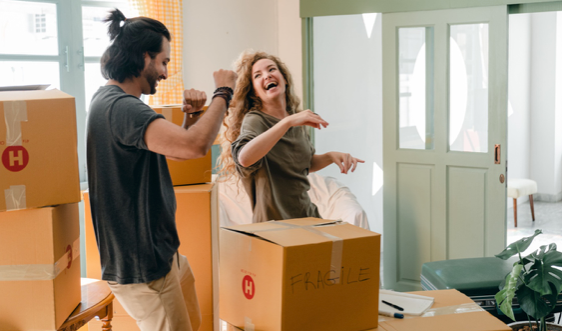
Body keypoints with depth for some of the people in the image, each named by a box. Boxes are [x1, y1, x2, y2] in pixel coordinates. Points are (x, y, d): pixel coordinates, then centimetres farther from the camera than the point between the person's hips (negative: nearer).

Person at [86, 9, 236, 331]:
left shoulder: (113, 102, 12)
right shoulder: (120, 107, -23)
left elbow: (176, 149, 19)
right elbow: (195, 145, -37)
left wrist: (191, 115, 2)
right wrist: (224, 93, -22)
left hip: (162, 253, 11)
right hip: (141, 267, -11)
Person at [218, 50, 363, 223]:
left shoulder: (296, 118, 7)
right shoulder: (255, 120, -14)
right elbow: (244, 158, -35)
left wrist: (331, 156, 1)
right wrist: (288, 122, -35)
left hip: (307, 216, 6)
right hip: (272, 224, -6)